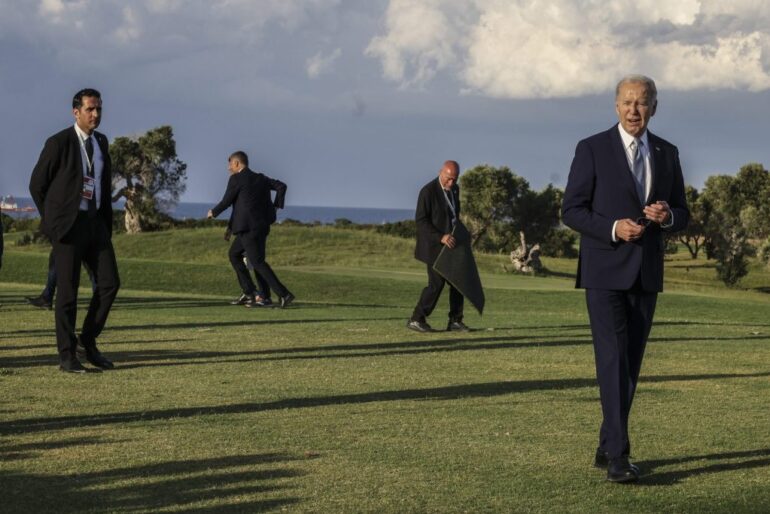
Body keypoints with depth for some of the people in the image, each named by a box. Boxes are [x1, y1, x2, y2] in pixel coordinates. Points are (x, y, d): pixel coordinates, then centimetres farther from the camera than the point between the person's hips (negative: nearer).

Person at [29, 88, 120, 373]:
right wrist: (54, 221, 2)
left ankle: (88, 340, 14)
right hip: (68, 226, -6)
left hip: (95, 222, 6)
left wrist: (106, 221, 18)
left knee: (109, 283, -2)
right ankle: (67, 356, 5)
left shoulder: (101, 141, 10)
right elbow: (37, 185, -3)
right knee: (68, 291, -3)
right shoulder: (58, 143, -10)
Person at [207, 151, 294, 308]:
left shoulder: (236, 179, -5)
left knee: (258, 262, -6)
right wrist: (277, 204, 10)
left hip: (248, 227, -8)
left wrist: (213, 212, 19)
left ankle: (284, 294, -15)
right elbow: (281, 186, 6)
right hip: (262, 225, 8)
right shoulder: (260, 178, 16)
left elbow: (226, 202, 0)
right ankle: (249, 291, 17)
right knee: (234, 254, 22)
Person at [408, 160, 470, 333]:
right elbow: (420, 220, -18)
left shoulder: (454, 189, 7)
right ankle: (416, 320, -1)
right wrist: (440, 237, -25)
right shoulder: (428, 191, -16)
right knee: (437, 283, -10)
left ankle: (455, 321, 11)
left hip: (451, 243, 7)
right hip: (434, 245, -7)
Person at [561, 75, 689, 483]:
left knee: (631, 364, 8)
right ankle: (618, 457, -16)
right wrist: (613, 228, -21)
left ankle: (607, 448, 19)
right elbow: (571, 211, -6)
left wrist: (667, 216, -11)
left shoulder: (667, 154, 9)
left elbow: (682, 215, 13)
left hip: (646, 275, 5)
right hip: (605, 272, -5)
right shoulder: (592, 149, -4)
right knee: (612, 361, -14)